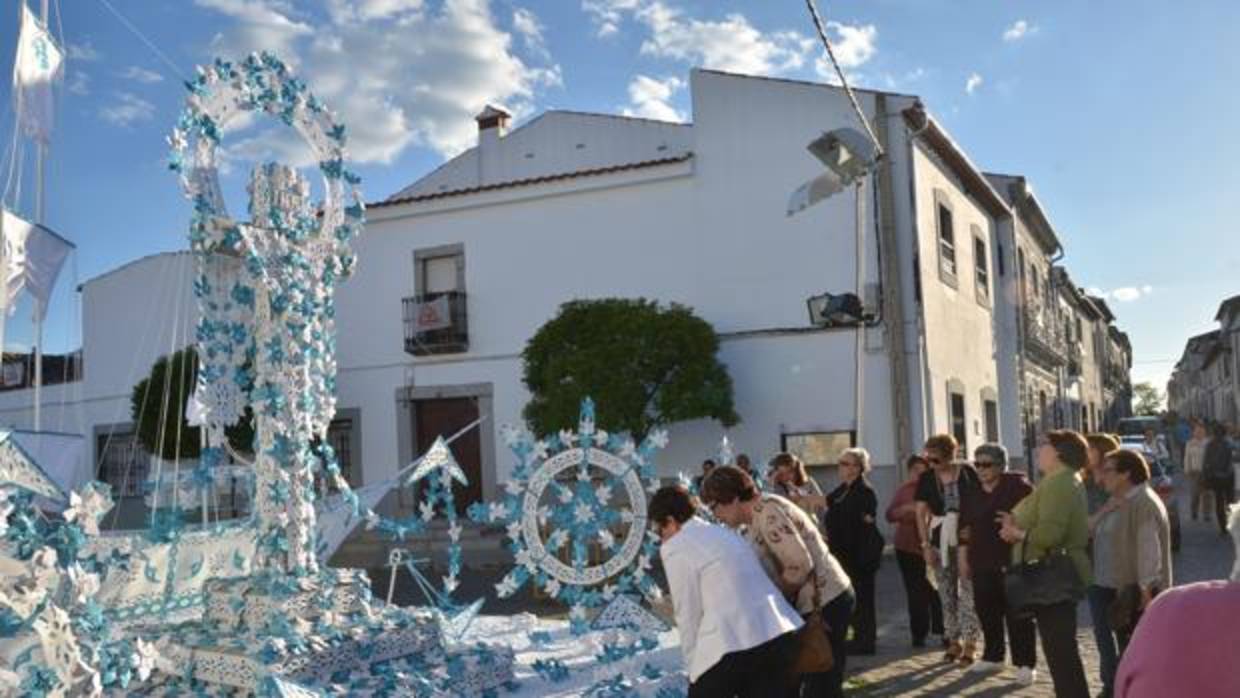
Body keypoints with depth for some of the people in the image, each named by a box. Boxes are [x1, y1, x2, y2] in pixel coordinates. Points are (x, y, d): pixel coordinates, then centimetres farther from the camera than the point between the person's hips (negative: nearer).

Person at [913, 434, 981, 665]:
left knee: (968, 591, -4)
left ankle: (970, 642, 2)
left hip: (966, 536, -3)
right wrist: (925, 544, -4)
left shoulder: (967, 472, -6)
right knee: (947, 593, 9)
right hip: (940, 539, 3)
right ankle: (954, 640, 19)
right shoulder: (927, 479, 0)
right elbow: (921, 513, 1)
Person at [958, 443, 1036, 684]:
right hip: (982, 562, 6)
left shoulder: (1018, 486, -6)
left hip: (1012, 560, -6)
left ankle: (1025, 663, 6)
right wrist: (964, 559, 13)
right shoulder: (972, 493, 11)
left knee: (1017, 614, -2)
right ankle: (993, 656, 25)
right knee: (987, 612, 11)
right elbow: (965, 528, 14)